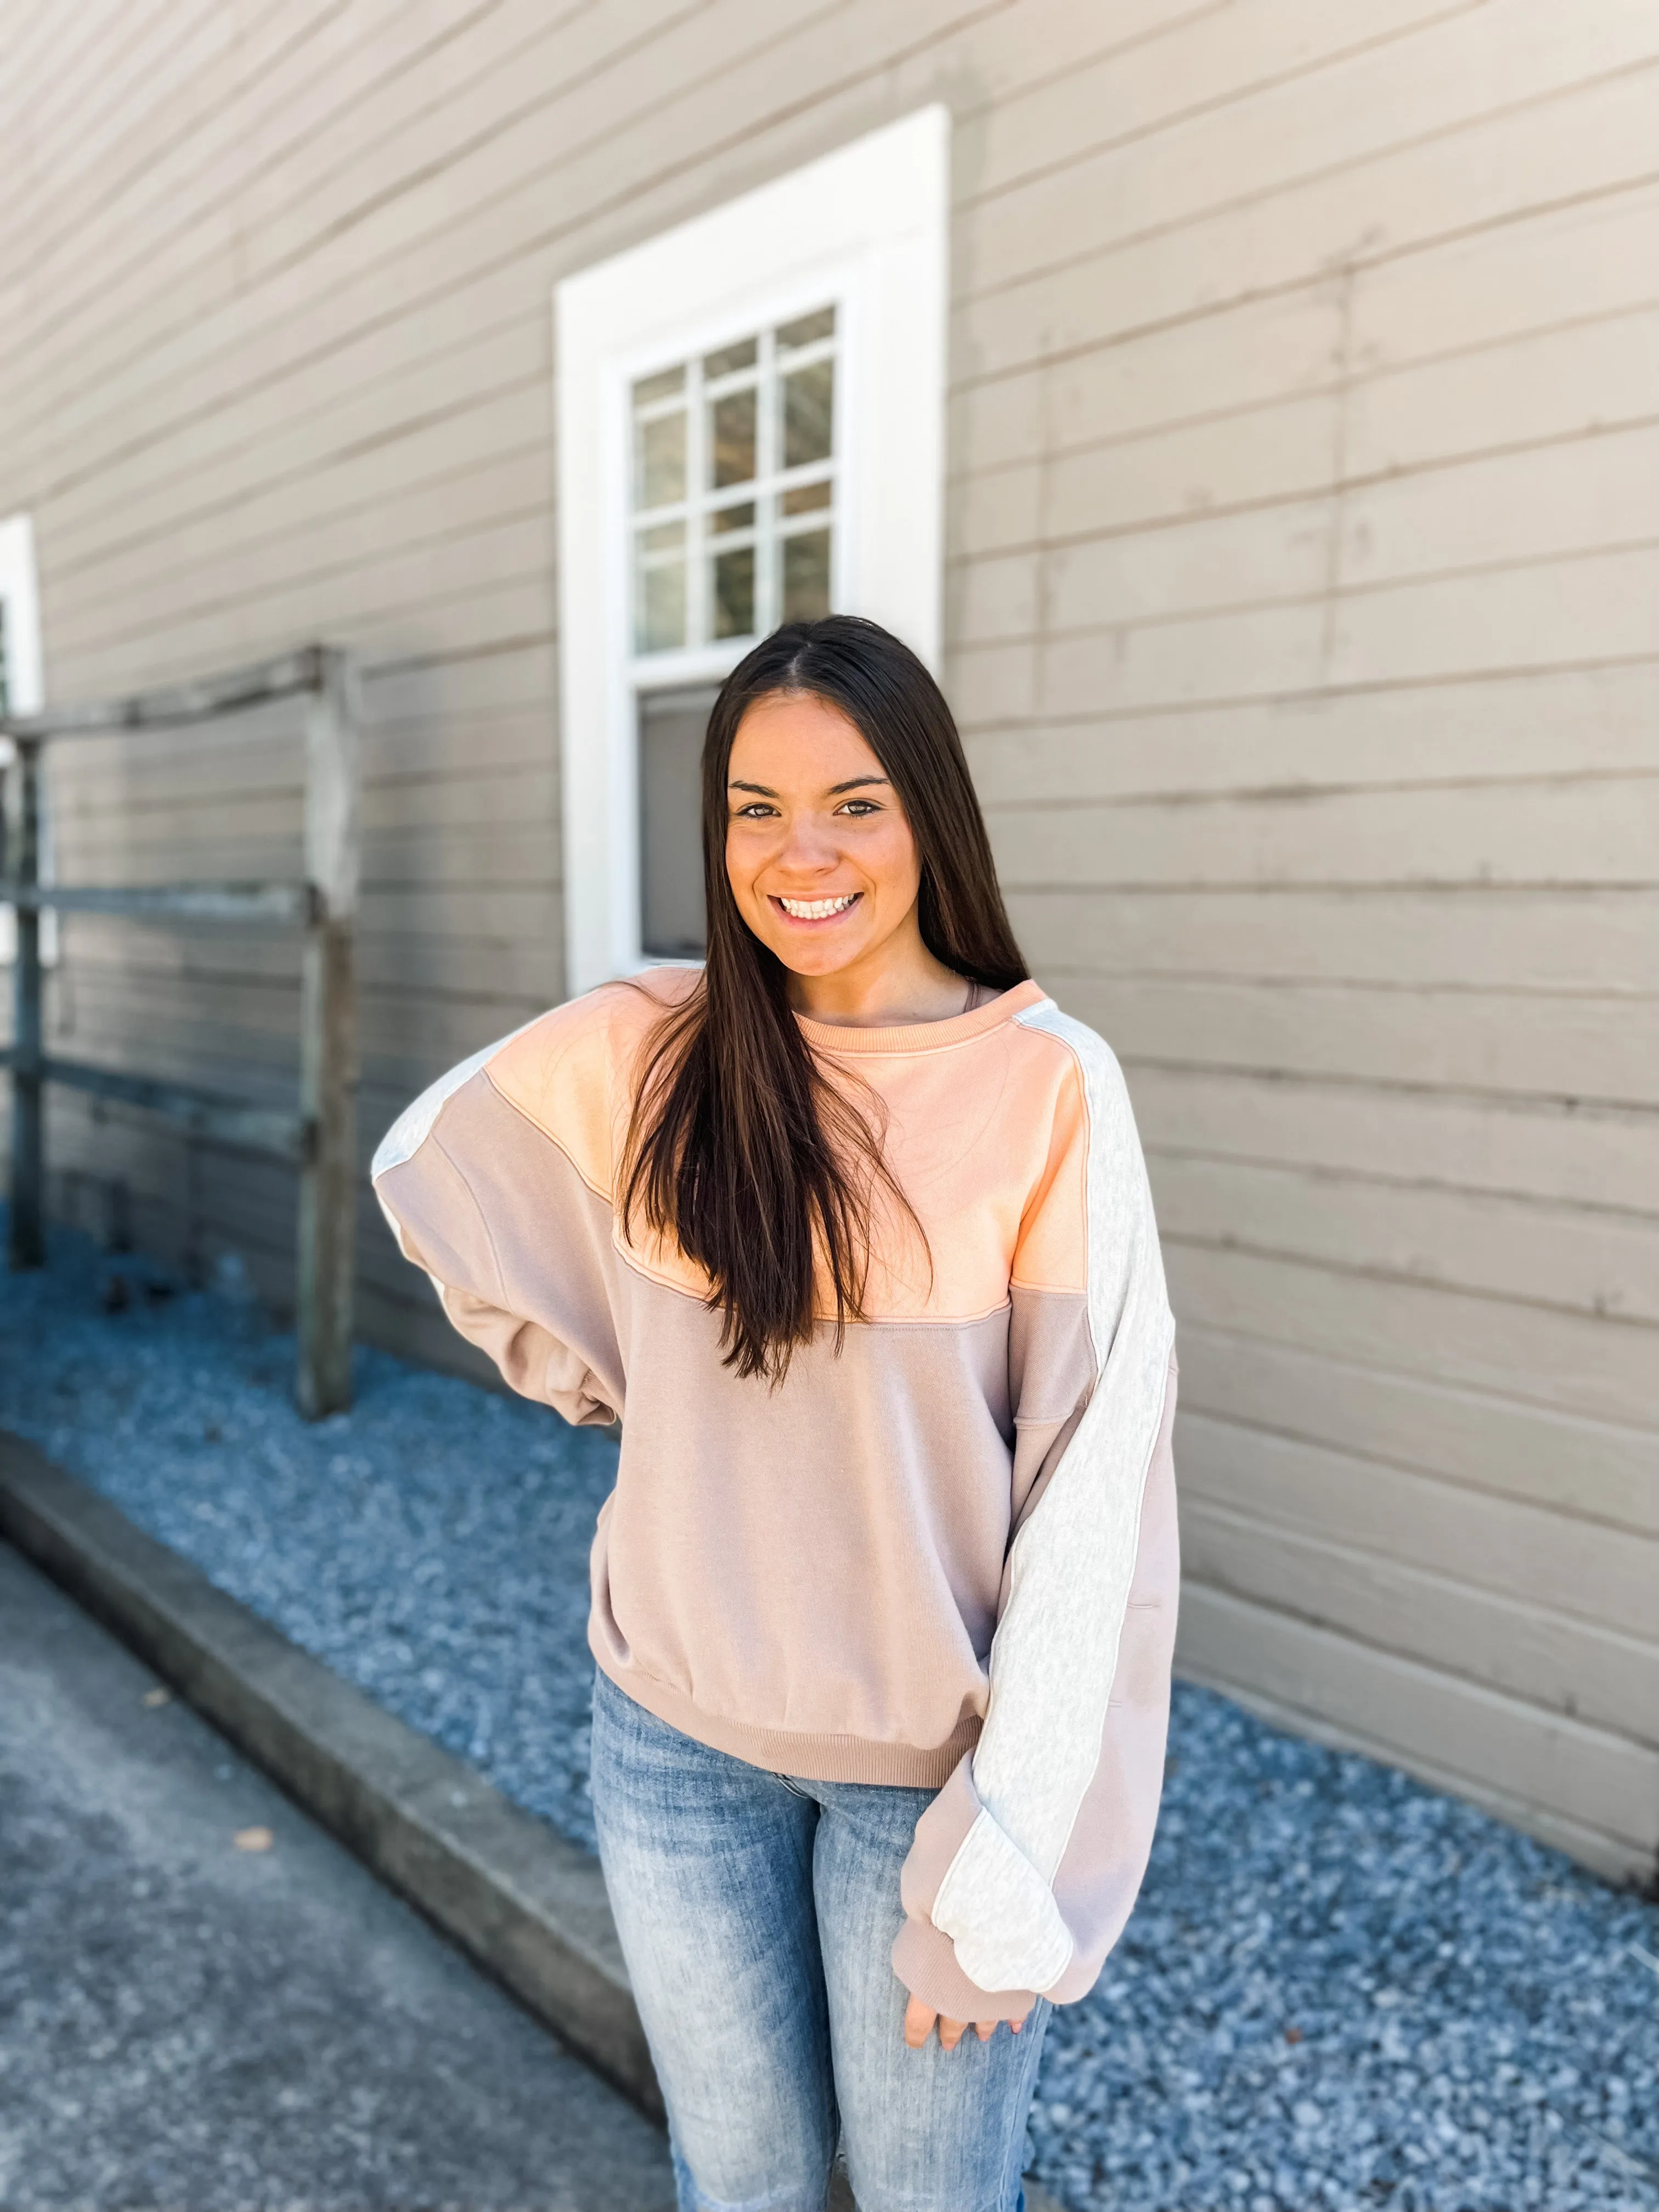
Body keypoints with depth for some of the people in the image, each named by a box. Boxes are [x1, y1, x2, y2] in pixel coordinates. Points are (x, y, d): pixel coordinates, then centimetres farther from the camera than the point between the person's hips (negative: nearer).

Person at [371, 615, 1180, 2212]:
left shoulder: (1050, 1086, -16)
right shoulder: (641, 1053, -8)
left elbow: (1092, 1490, -14)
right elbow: (423, 1166, 11)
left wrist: (1005, 1868, -14)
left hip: (933, 1753, -2)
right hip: (675, 1731, 2)